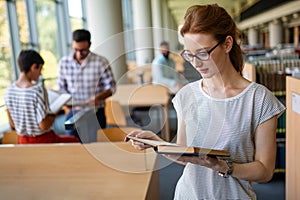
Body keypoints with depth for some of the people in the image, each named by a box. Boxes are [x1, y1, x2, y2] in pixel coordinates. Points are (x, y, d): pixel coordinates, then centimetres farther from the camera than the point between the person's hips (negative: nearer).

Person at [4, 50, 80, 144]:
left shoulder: (9, 91, -5)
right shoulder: (38, 90, -25)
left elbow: (13, 124, 5)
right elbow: (44, 125, -25)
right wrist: (54, 114, -6)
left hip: (22, 141, 7)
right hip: (42, 140, -7)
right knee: (75, 140, 20)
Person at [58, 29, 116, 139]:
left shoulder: (101, 62, -10)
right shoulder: (64, 62, -1)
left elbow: (111, 87, -3)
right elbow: (61, 87, 10)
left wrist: (98, 98, -21)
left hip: (96, 113, -2)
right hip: (73, 112, 2)